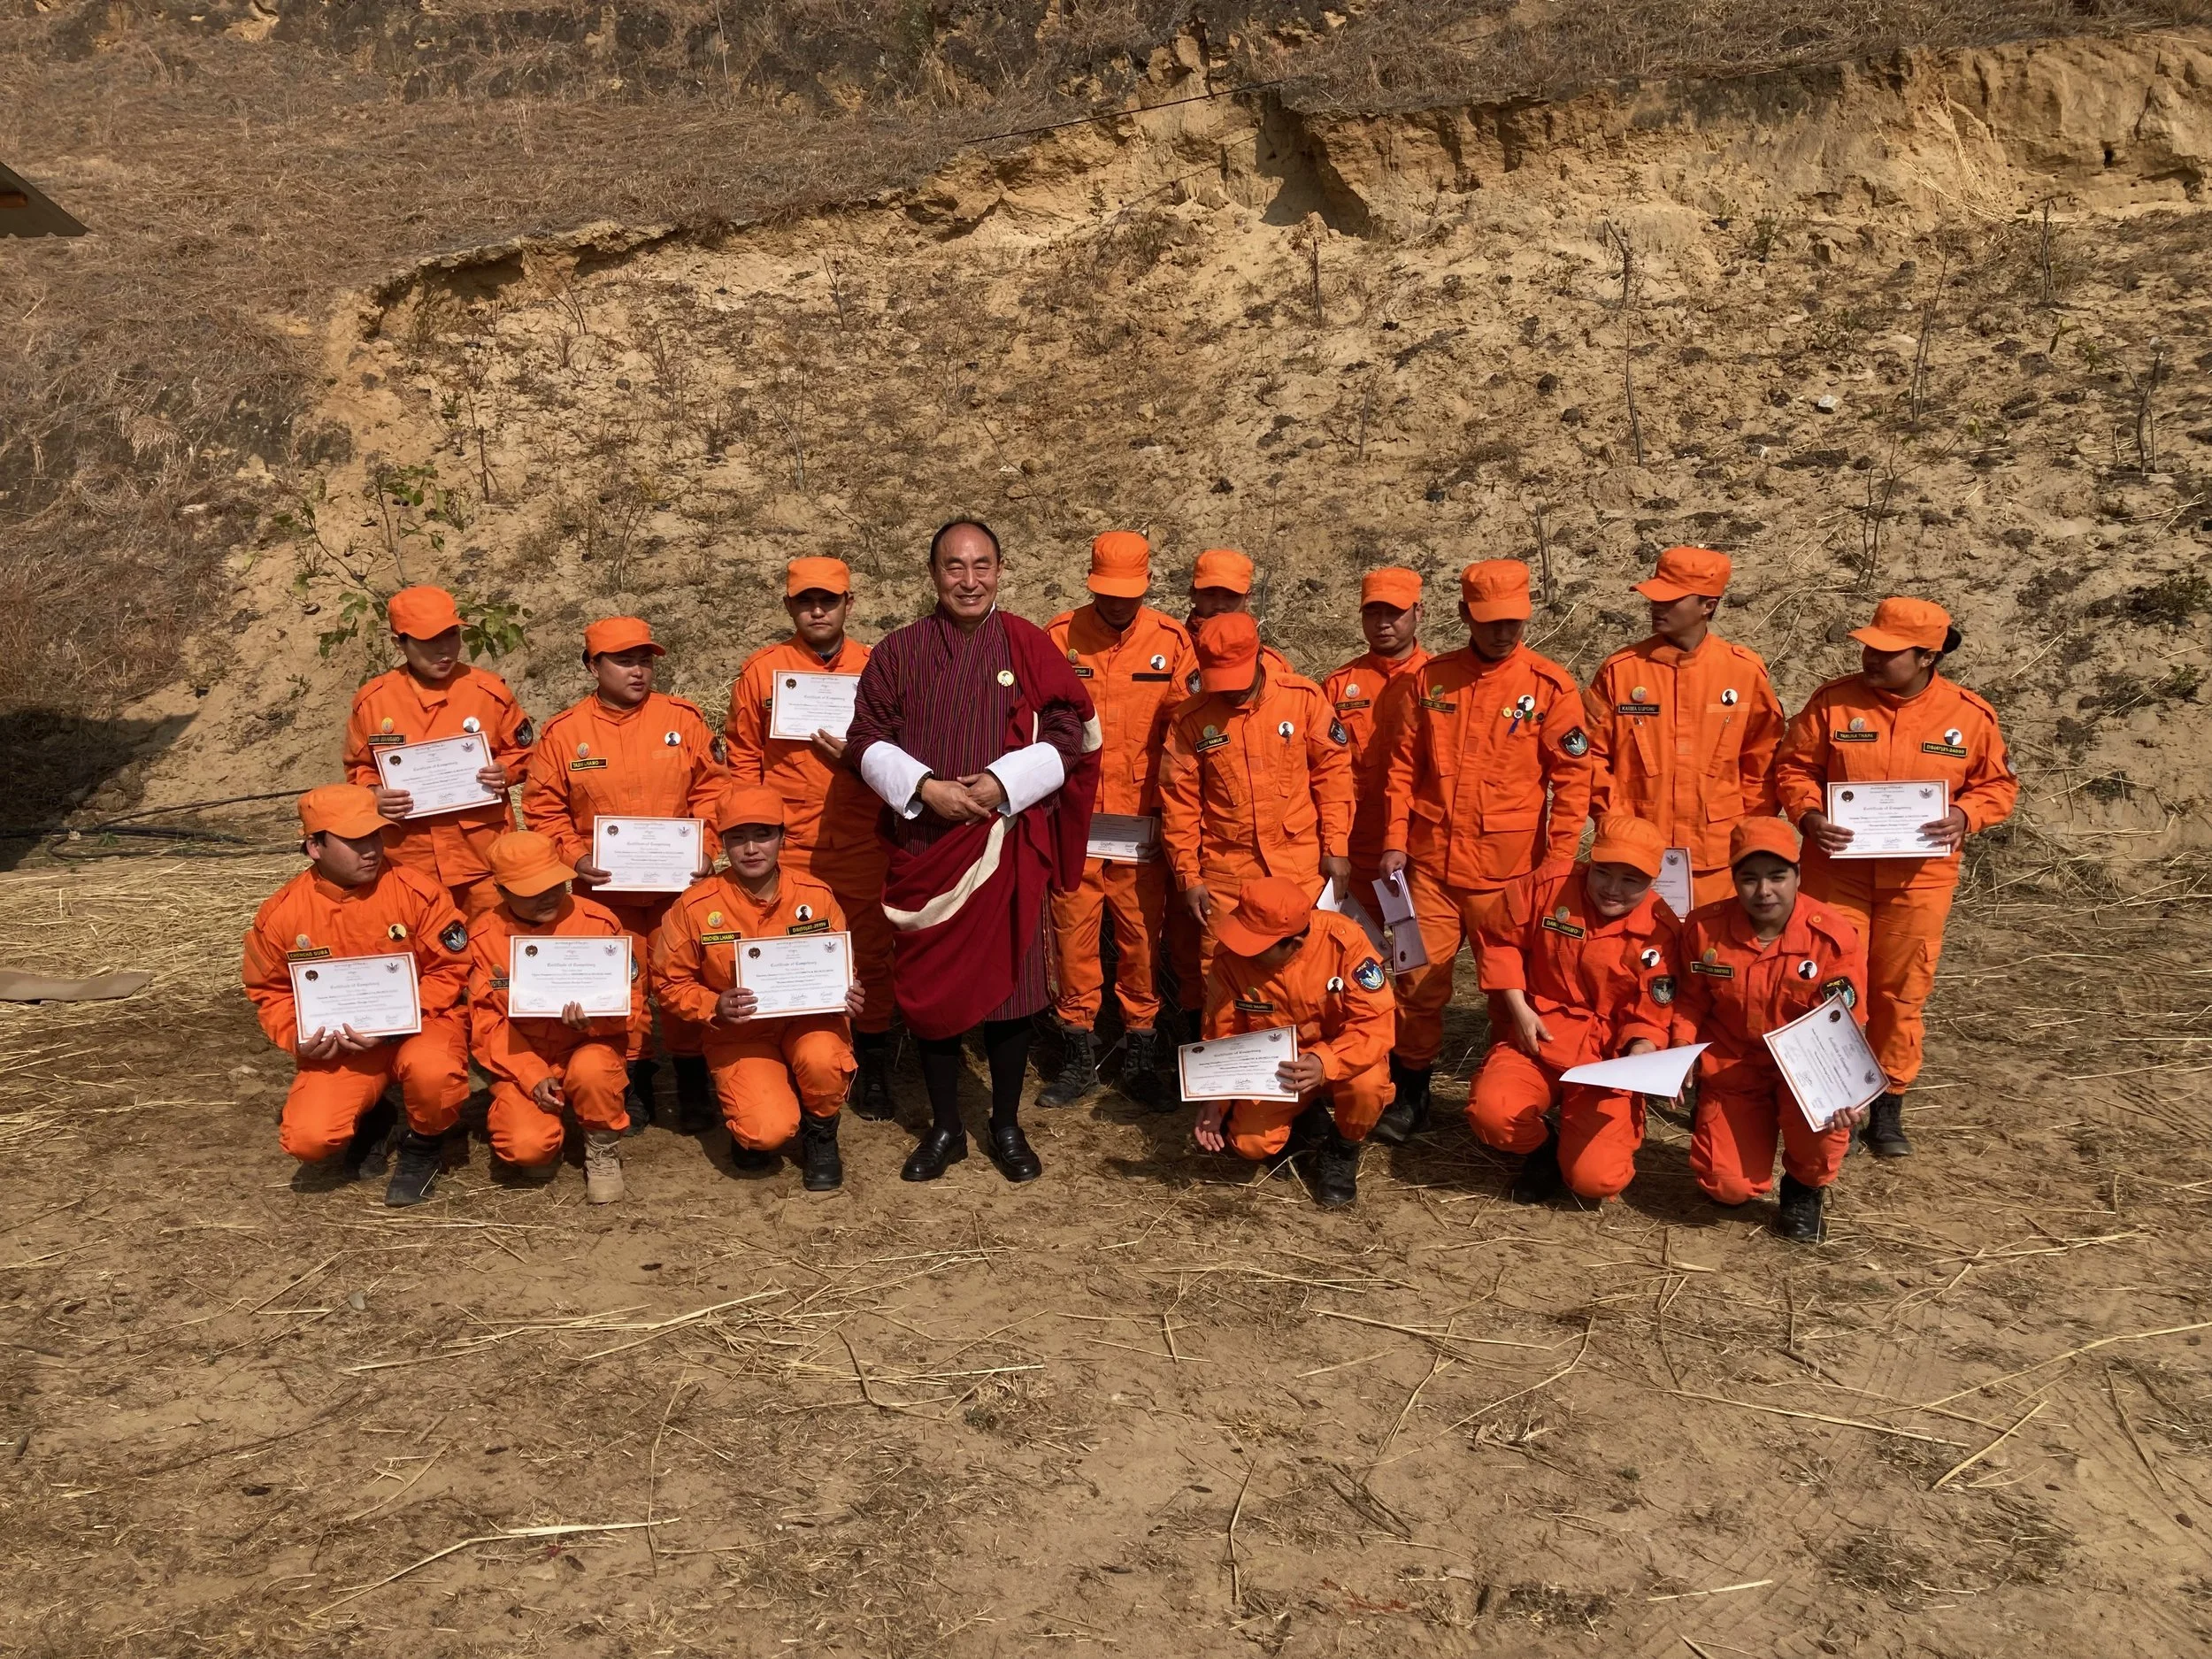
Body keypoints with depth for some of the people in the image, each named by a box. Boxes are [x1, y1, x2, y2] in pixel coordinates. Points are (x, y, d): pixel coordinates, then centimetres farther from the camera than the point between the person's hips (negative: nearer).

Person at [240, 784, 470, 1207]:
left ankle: (423, 1147, -1)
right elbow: (270, 991, 8)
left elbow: (449, 969, -7)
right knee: (308, 1139, -19)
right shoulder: (281, 914, -6)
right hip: (340, 1044, 2)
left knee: (432, 1070, -38)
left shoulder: (416, 891, -13)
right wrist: (297, 1038, -12)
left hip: (418, 1023, -2)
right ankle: (369, 1120, 20)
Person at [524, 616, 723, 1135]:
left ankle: (692, 1081, 19)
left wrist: (705, 846, -7)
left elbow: (710, 788, 4)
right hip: (604, 887, 0)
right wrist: (574, 857, -10)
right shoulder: (563, 732, -1)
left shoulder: (682, 718, 0)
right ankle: (634, 1082, 23)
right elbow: (544, 808, 3)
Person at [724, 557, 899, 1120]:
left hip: (864, 848, 1)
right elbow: (743, 759, 7)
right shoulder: (761, 670, 4)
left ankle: (874, 1069, 22)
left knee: (871, 958, 7)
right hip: (787, 849, 0)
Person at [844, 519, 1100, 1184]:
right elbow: (866, 740, 2)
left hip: (1008, 841, -1)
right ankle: (944, 1128, 21)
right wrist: (924, 787, -14)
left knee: (1007, 980, 4)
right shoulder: (898, 652, 4)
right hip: (922, 843, 1)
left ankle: (1007, 1125, 21)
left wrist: (1001, 783, -16)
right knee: (930, 985, 6)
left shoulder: (1029, 648, 2)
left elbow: (1066, 737, -2)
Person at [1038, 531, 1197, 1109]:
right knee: (1073, 937, 6)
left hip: (1143, 824, 0)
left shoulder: (1171, 641, 1)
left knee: (1142, 937, 5)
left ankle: (1140, 1056, 20)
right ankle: (1078, 1057, 19)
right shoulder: (1058, 637, 0)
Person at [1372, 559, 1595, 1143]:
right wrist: (1395, 842, 1)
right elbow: (1402, 766, 8)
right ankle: (1409, 1095, 22)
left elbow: (1573, 781, -4)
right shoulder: (1428, 679, 4)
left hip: (1509, 869, -2)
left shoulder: (1550, 686, -3)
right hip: (1430, 861, 2)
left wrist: (1556, 864, -9)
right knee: (1420, 981, 6)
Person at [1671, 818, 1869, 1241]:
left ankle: (1804, 1189, 1)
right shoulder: (1704, 926, -12)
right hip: (1732, 1066, 1)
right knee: (1728, 1188, -9)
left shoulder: (1834, 936, -18)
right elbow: (1690, 1001, 4)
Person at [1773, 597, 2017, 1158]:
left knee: (1901, 994, 11)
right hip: (1837, 869, 0)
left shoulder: (1971, 716, -3)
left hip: (1919, 877, 1)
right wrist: (1808, 815, -15)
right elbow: (1793, 764, 2)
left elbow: (1998, 785, 7)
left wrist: (1965, 816, -13)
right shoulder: (1834, 701, -5)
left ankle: (1888, 1107, 26)